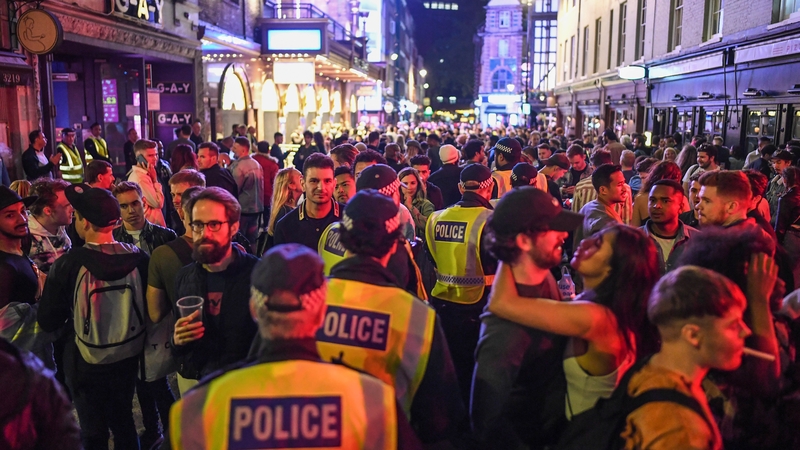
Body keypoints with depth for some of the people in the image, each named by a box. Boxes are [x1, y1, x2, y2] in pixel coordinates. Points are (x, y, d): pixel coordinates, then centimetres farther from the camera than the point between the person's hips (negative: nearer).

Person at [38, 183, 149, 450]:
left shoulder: (68, 265, -22)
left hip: (87, 362, -3)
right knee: (123, 421, 23)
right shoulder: (138, 258, -14)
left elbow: (48, 323, -12)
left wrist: (46, 290, 5)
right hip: (129, 356, 3)